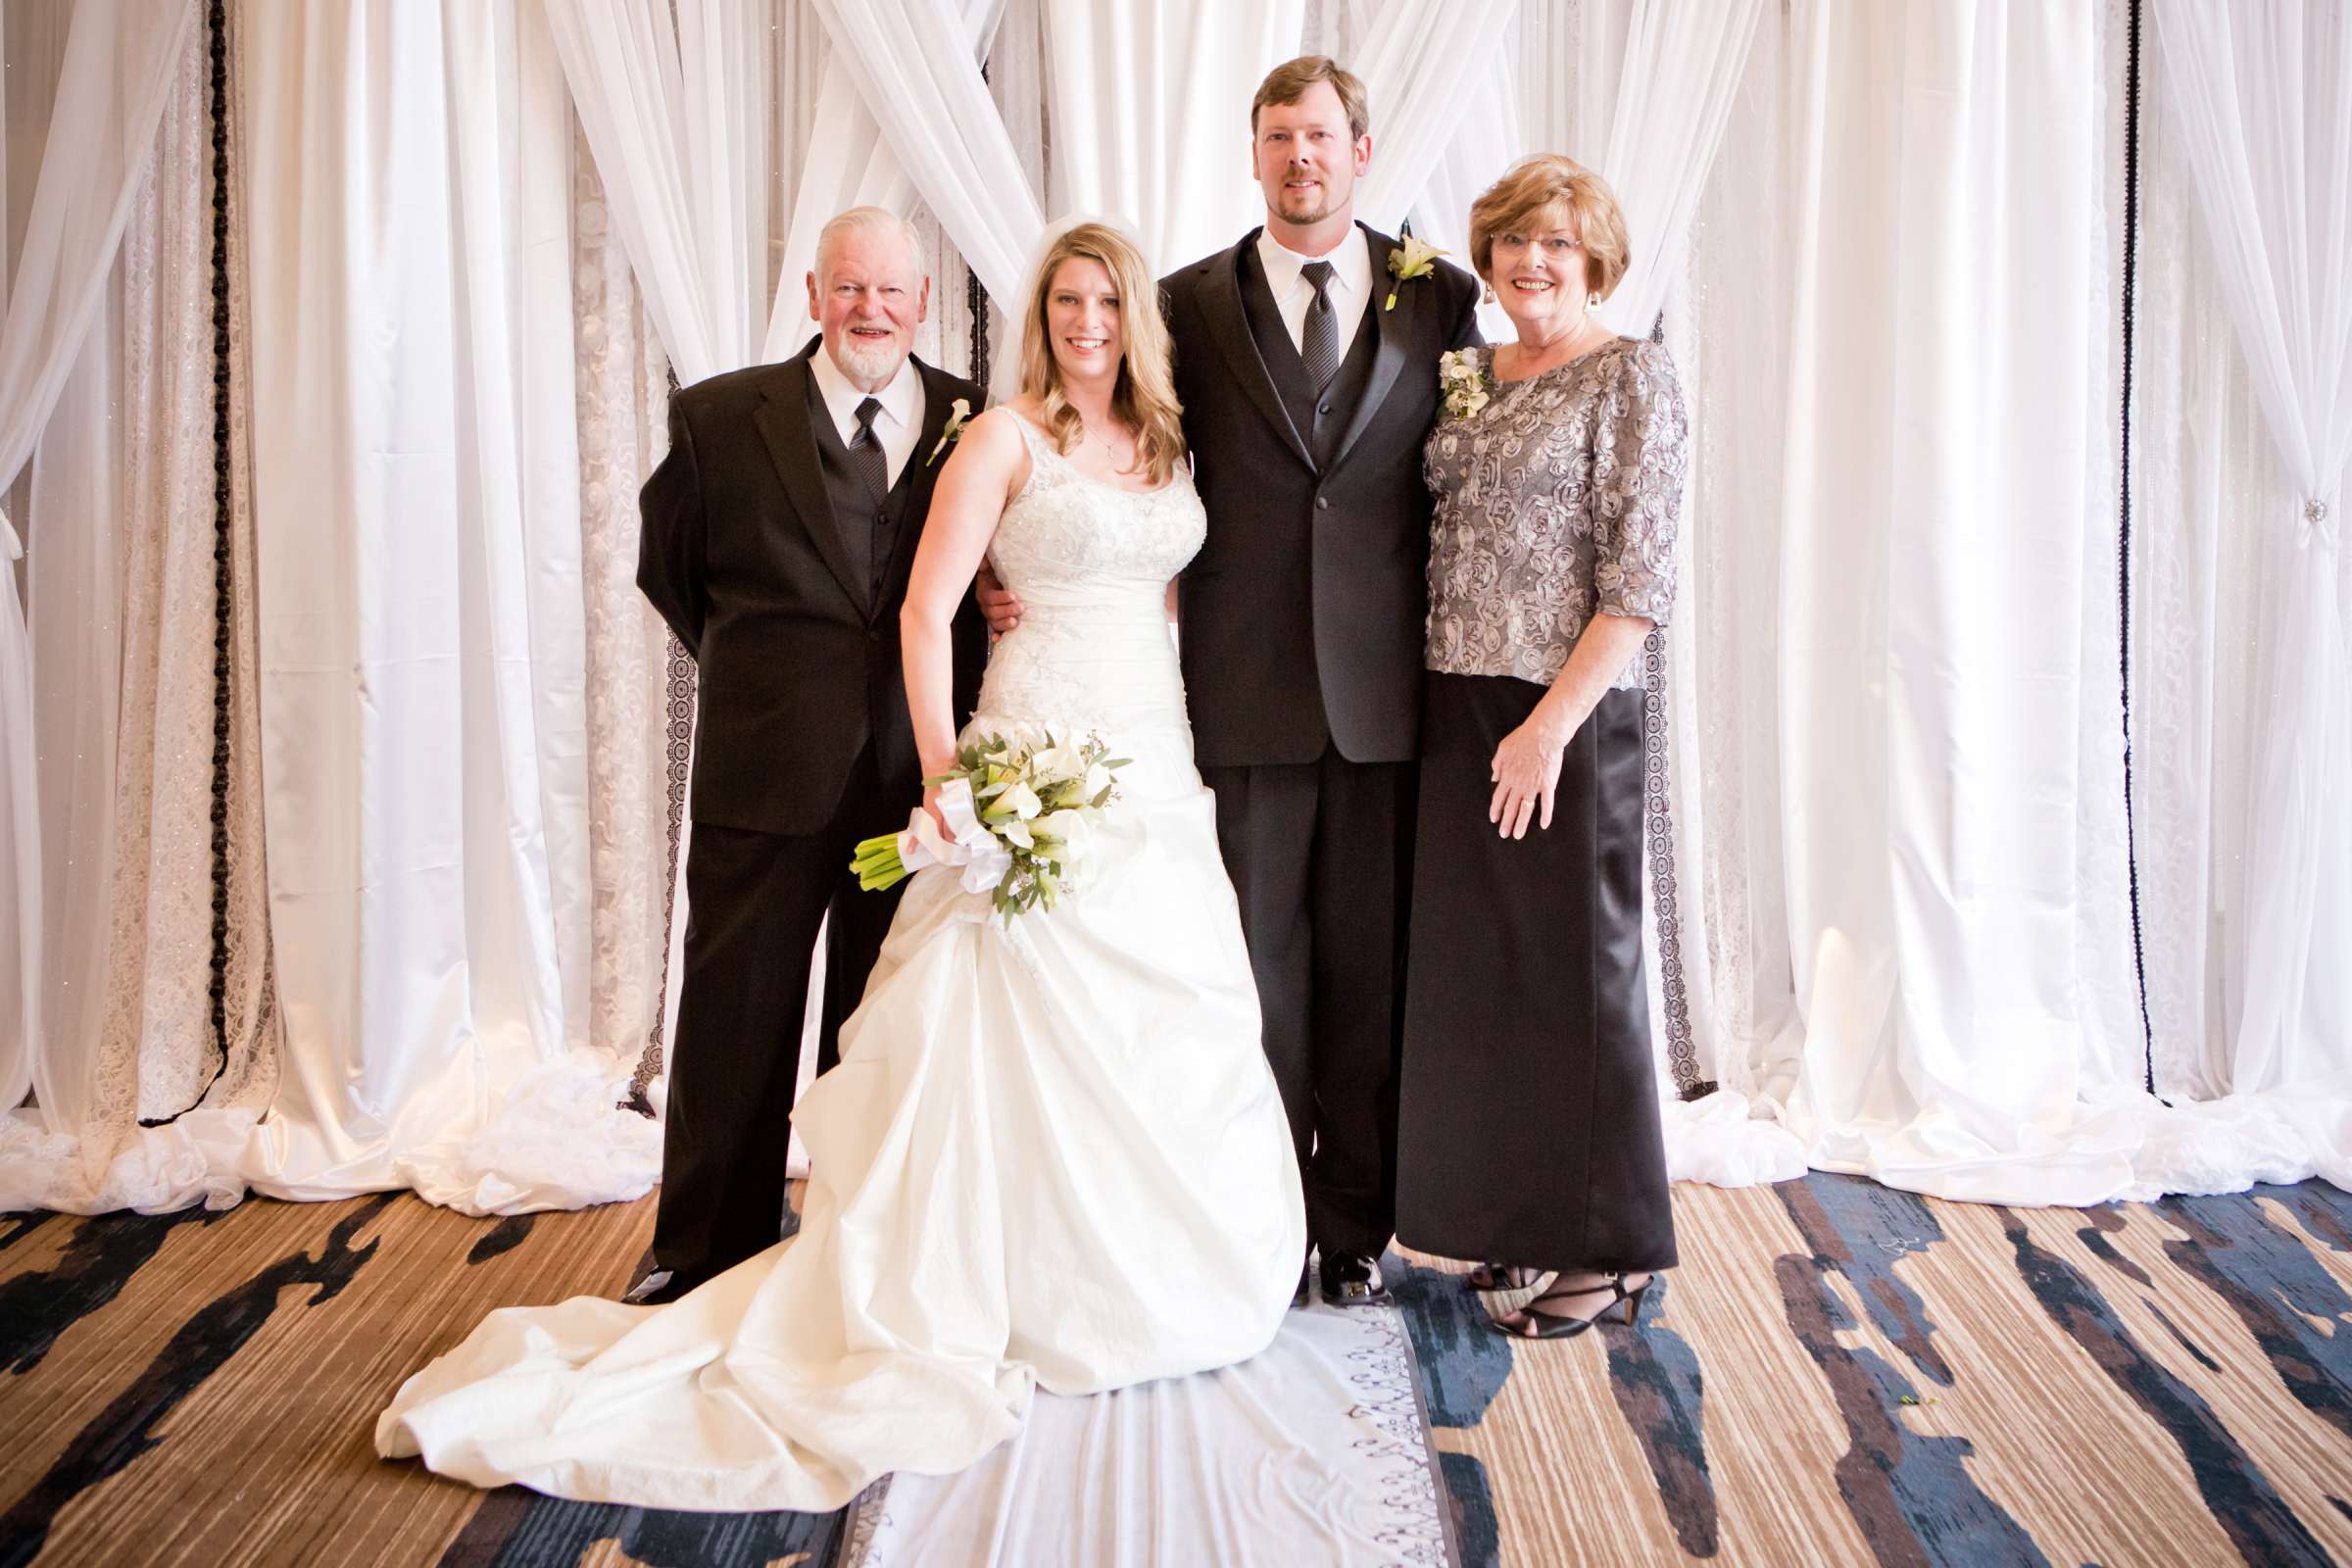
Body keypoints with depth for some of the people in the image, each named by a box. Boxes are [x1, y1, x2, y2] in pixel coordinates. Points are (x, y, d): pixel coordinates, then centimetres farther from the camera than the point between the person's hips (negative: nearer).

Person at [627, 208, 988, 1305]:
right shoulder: (721, 417, 0)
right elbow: (669, 568, 12)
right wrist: (758, 675, 11)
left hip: (919, 775, 1)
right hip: (767, 772, -1)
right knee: (736, 1026, 7)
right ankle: (705, 1263, 24)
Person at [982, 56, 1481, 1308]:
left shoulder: (1438, 297, 8)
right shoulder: (1193, 302, 7)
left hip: (1386, 688, 1)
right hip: (1247, 689, 0)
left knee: (1371, 963, 8)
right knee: (1256, 964, 5)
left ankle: (1357, 1226, 22)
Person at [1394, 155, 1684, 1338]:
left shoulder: (1632, 376, -6)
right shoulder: (1471, 373, 13)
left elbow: (1638, 581, -13)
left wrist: (1550, 727, -18)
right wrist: (1444, 700, 4)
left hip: (1566, 713, -7)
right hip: (1456, 709, 7)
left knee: (1576, 967, 2)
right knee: (1476, 967, 12)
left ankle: (1609, 1250, 16)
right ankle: (1523, 1217, 27)